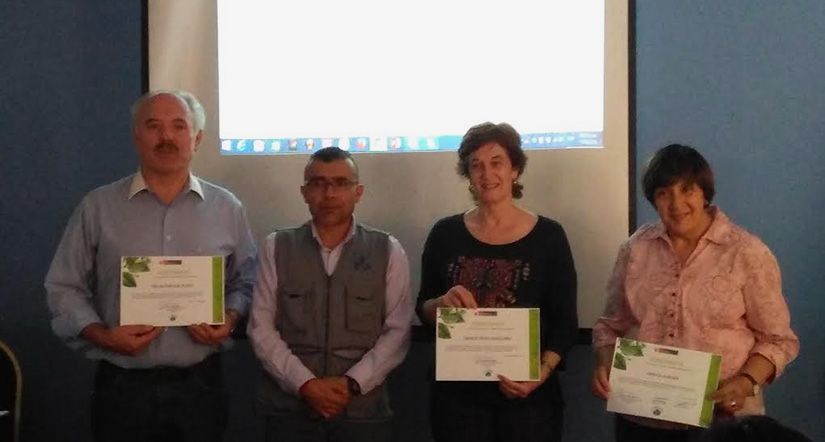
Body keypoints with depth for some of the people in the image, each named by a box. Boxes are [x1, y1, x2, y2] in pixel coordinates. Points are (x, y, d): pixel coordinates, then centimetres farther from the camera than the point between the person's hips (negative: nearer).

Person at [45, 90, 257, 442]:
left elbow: (245, 282, 12)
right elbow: (64, 288, 4)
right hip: (123, 386, -1)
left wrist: (229, 319, -7)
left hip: (200, 384, 1)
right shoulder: (97, 207, 1)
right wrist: (102, 335, -11)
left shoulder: (226, 208, 5)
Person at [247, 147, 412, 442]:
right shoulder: (277, 248, 4)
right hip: (288, 405, 0)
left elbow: (397, 332, -2)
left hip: (363, 408, 0)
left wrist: (352, 383, -12)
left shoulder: (388, 252, 3)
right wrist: (306, 383, -11)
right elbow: (261, 328, -1)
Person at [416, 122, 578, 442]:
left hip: (528, 396, -1)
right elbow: (423, 311, 7)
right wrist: (442, 303, -14)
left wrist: (543, 372, -15)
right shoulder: (445, 234, 1)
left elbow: (565, 322, -1)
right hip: (458, 393, 1)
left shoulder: (548, 236, -2)